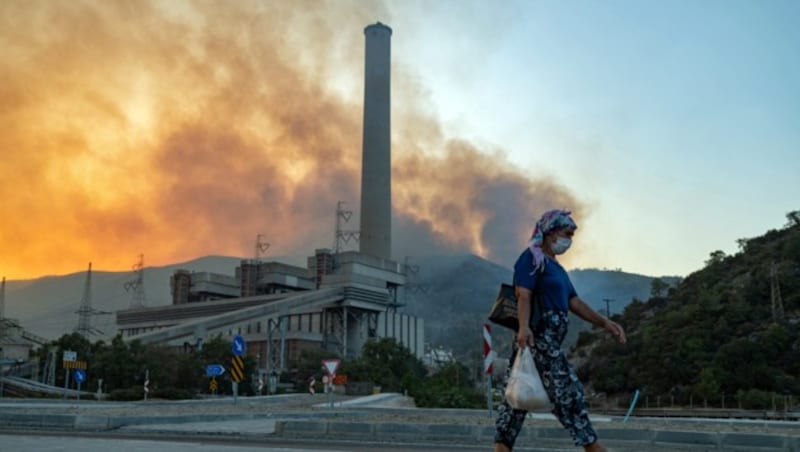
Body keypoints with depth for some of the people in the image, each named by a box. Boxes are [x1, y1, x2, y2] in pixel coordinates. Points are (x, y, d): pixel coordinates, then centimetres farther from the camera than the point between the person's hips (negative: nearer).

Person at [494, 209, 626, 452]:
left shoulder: (555, 266, 24)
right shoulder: (531, 258, -6)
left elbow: (574, 302, 19)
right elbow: (523, 295, -19)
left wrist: (604, 322, 10)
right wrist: (523, 327, -34)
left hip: (549, 339, 10)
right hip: (538, 336, -10)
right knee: (567, 390, -6)